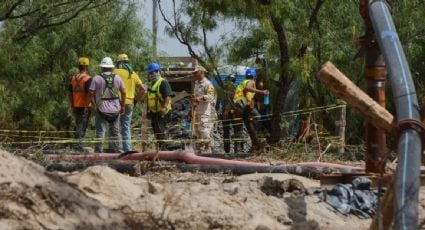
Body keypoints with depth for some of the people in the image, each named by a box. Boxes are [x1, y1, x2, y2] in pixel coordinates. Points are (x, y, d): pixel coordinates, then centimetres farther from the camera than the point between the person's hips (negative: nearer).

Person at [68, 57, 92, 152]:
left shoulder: (73, 78, 8)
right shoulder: (88, 78, -12)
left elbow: (70, 93, 12)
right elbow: (88, 93, -19)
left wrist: (72, 106, 17)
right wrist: (87, 106, -16)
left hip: (76, 106, 6)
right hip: (85, 106, -6)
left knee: (78, 126, 17)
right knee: (81, 127, -3)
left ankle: (79, 146, 19)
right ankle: (76, 145, -10)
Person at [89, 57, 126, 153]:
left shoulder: (96, 78, -5)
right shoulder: (117, 78, 4)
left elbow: (91, 93, -7)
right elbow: (123, 92, 4)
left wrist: (94, 105, 6)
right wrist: (122, 106, 13)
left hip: (102, 109, -3)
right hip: (115, 109, 3)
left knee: (100, 132, -1)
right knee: (115, 132, 12)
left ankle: (98, 151, -4)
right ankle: (115, 151, 15)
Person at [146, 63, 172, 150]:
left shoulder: (163, 83, -11)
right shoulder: (151, 84, 18)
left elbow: (168, 97, -21)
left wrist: (164, 107, -32)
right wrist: (148, 110, 22)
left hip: (162, 112, -9)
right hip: (153, 112, 9)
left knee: (161, 131, -12)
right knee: (156, 132, 13)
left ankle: (163, 148, -11)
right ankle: (160, 148, 20)